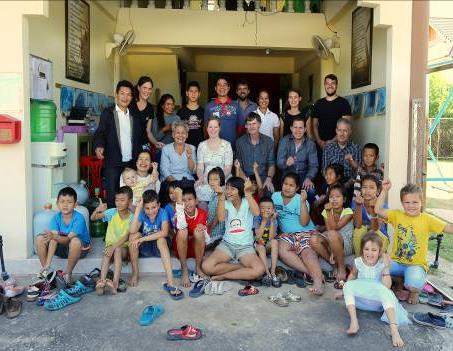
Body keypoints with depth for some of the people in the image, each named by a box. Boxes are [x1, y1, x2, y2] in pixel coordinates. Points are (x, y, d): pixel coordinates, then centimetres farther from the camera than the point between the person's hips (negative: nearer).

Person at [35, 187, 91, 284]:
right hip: (62, 248, 5)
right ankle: (45, 269, -2)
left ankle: (68, 273, -19)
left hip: (80, 248, -4)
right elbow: (53, 241, -21)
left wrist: (53, 236, -52)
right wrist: (47, 264, -30)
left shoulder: (78, 218, -24)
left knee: (75, 241, -39)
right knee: (39, 239, -15)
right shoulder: (56, 218, -12)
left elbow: (68, 239, -32)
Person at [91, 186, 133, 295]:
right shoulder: (112, 212, -3)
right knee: (107, 253, -31)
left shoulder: (131, 218, -9)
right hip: (110, 244, 2)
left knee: (117, 250, -35)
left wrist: (113, 246, -32)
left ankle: (115, 283, -42)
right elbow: (93, 218, -6)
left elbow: (126, 237, -18)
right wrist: (97, 210, -27)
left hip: (124, 247, -2)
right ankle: (102, 281, -38)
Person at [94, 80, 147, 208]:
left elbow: (140, 138, 16)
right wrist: (98, 146, -24)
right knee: (112, 196, -2)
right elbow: (100, 133, -4)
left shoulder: (135, 116, 14)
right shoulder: (107, 113, 3)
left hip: (132, 163, 3)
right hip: (113, 163, -3)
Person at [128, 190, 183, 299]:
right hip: (144, 248, 2)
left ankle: (170, 282, -40)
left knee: (161, 239, -35)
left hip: (159, 248, -2)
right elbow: (132, 231, -29)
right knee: (134, 236, -27)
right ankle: (135, 273, -13)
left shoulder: (162, 213, -18)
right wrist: (137, 209, -32)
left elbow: (164, 233, -34)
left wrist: (142, 239, -35)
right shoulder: (142, 214, -13)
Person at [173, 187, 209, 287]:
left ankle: (198, 268, -12)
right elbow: (181, 227, -37)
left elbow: (207, 239, -6)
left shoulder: (202, 213, -8)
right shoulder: (180, 212, -13)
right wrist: (179, 203, -43)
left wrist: (203, 229, -28)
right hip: (181, 248, -1)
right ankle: (184, 271, -20)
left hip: (197, 248, 1)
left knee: (198, 231, -29)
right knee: (182, 231, -31)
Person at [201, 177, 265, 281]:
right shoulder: (226, 203, 2)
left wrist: (248, 193, -30)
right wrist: (221, 196, -25)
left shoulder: (247, 202, -2)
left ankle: (224, 275, -13)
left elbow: (256, 213, -25)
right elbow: (221, 218, -20)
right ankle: (243, 267, -8)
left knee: (259, 270, -31)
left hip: (245, 246, -2)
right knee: (206, 267, -24)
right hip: (227, 244, 2)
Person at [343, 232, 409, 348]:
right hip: (360, 298, 2)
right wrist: (346, 292, 10)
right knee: (348, 286, -26)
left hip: (378, 300, -2)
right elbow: (352, 275, 15)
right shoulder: (358, 262, -8)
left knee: (386, 292, -35)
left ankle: (394, 329, -45)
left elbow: (386, 287, -23)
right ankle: (353, 321, -37)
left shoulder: (382, 263, -14)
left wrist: (386, 267, -28)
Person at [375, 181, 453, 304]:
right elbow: (378, 210, -8)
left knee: (413, 282, -34)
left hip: (417, 265, -2)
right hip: (397, 262, 3)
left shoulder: (427, 219, -1)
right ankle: (399, 281, 9)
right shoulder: (397, 215, 2)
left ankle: (414, 291, 9)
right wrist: (385, 190, -14)